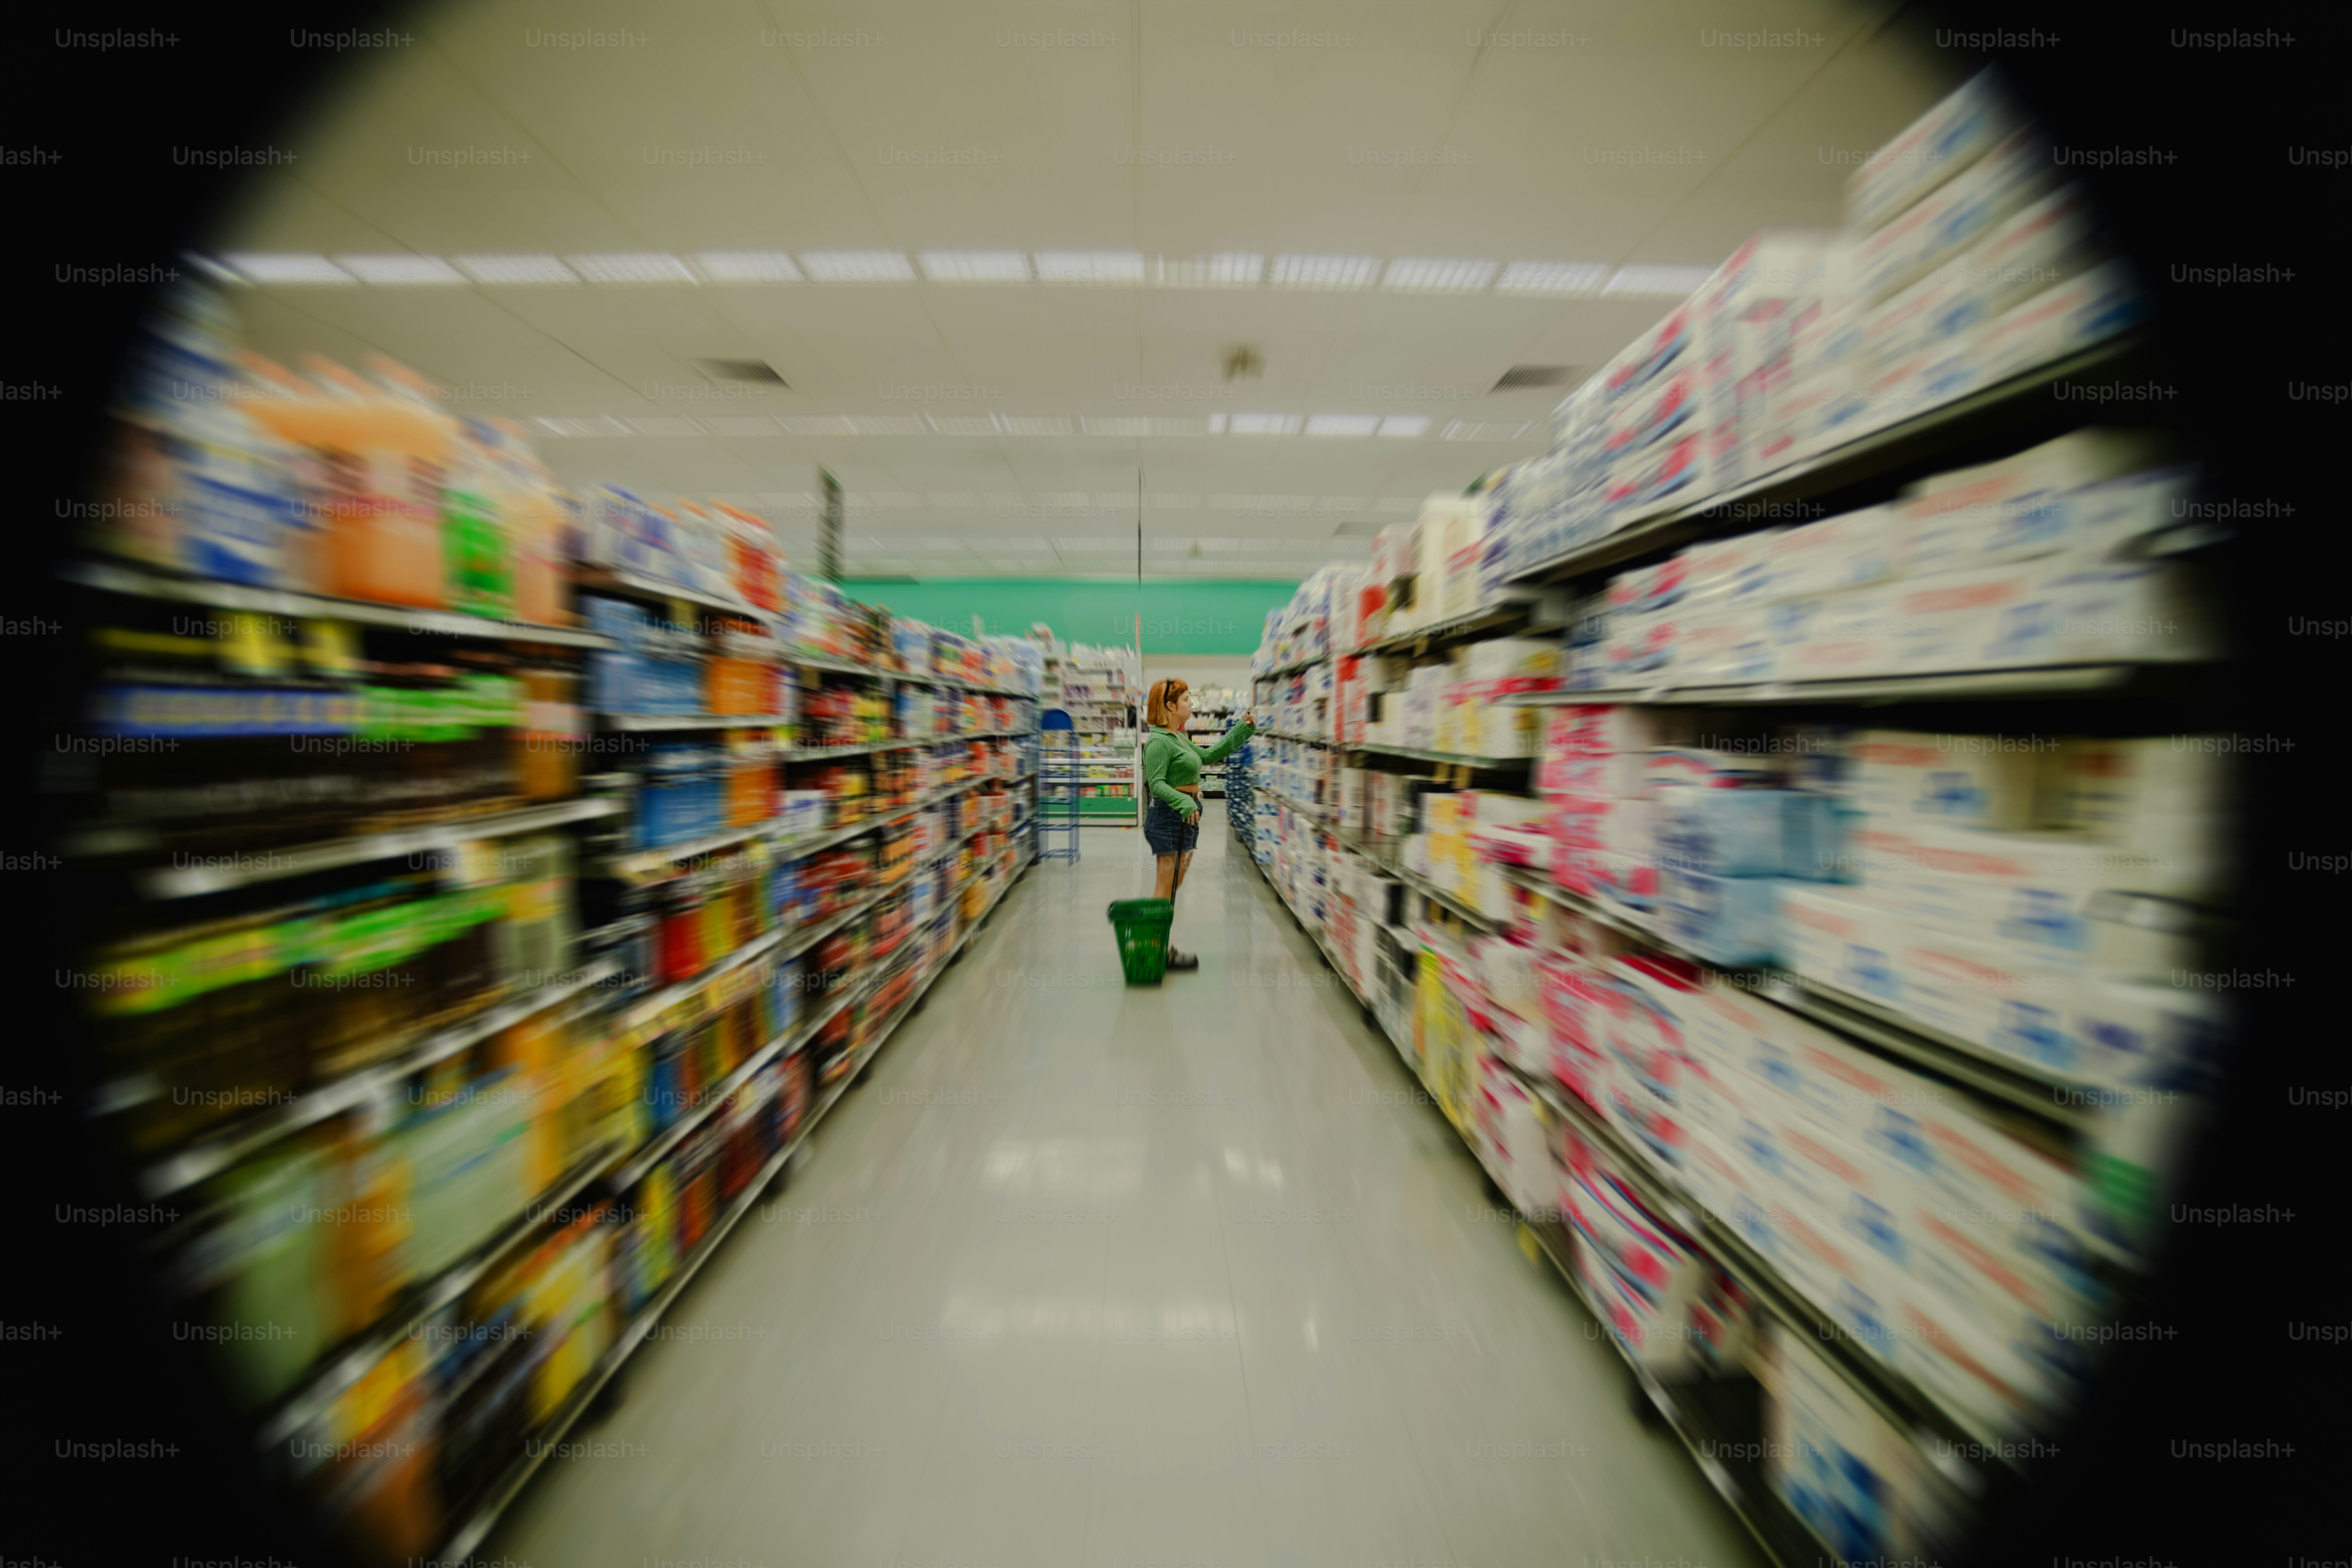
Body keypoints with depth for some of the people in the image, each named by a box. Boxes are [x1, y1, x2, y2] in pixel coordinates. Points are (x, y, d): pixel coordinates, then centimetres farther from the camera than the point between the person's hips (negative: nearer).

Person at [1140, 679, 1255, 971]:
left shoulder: (1180, 738, 16)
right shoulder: (1158, 742, -14)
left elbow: (1208, 756, 22)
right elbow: (1157, 784, -22)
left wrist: (1243, 729, 22)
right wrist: (1183, 803, -38)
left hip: (1186, 816, 10)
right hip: (1169, 817, -10)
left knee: (1174, 886, 14)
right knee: (1166, 887, -4)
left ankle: (1162, 946, 24)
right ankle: (1162, 952, 5)